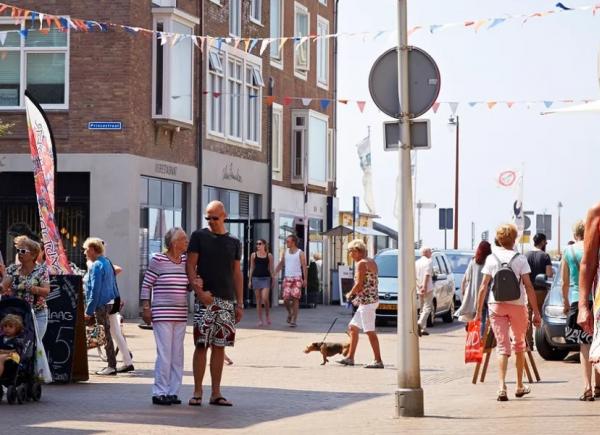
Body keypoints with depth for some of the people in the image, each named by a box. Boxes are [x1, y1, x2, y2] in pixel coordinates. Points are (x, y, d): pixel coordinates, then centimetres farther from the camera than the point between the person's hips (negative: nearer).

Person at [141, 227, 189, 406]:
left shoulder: (185, 261, 11)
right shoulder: (158, 260, -6)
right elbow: (146, 285, -3)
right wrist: (146, 308, -8)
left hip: (181, 315, 6)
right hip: (162, 314, -6)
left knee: (177, 355, 7)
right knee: (164, 354, -8)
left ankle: (173, 392, 13)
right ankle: (159, 393, -2)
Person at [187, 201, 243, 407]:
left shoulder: (234, 242, 12)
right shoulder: (199, 236, 3)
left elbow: (237, 274, 14)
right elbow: (190, 265, -1)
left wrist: (240, 303, 8)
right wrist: (199, 291, -14)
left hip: (227, 301, 3)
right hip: (205, 299, -3)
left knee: (219, 347, 5)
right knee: (201, 345, -6)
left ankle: (216, 393, 9)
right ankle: (197, 392, 0)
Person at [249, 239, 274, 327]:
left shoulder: (269, 255, 3)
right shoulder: (253, 255, 7)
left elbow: (271, 268, 6)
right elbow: (252, 268, 10)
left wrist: (272, 279, 3)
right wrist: (250, 280, 6)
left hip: (266, 278, -2)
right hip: (256, 278, 2)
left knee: (265, 298, -14)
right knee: (258, 300, 3)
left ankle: (267, 315, 10)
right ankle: (260, 320, 8)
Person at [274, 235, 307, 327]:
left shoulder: (300, 253, -1)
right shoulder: (285, 252, 11)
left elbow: (304, 266, -4)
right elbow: (281, 264, 16)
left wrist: (305, 279, -11)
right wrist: (274, 274, 7)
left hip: (297, 278, -3)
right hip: (287, 278, 3)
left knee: (295, 299, -5)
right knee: (286, 299, -5)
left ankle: (294, 320, -2)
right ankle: (290, 313, 23)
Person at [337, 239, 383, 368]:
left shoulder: (361, 263, -12)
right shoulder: (371, 262, 17)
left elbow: (359, 284, -17)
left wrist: (350, 294, 0)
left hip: (367, 301, -11)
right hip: (371, 299, 11)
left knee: (370, 331, -10)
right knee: (353, 327, 17)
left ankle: (378, 361, -10)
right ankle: (350, 357, 20)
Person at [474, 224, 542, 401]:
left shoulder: (491, 259, 0)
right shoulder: (520, 259, -4)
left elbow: (484, 287, -2)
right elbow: (528, 286, -8)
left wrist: (479, 311, 4)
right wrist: (536, 312, -5)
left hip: (496, 306, 0)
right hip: (518, 305, 0)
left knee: (502, 346, 0)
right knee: (519, 344, 18)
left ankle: (502, 387, -17)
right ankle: (520, 386, 27)